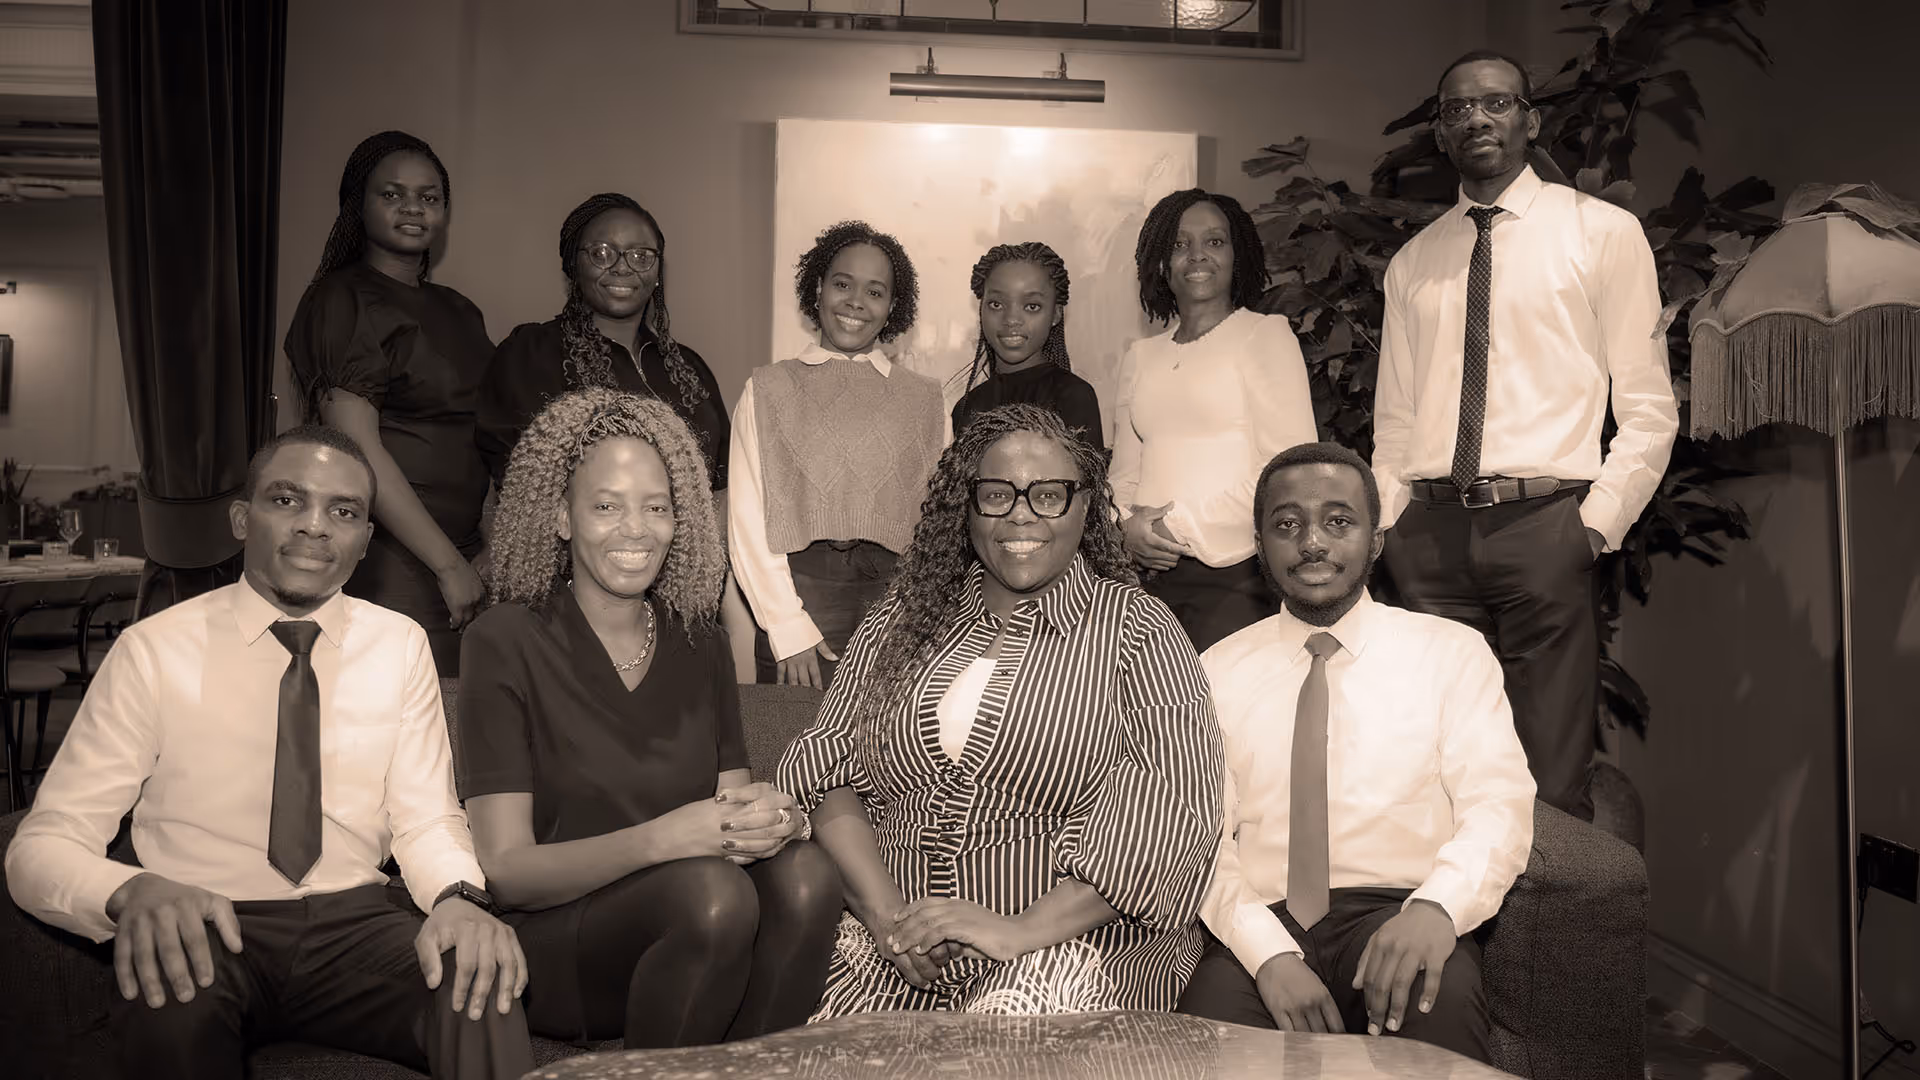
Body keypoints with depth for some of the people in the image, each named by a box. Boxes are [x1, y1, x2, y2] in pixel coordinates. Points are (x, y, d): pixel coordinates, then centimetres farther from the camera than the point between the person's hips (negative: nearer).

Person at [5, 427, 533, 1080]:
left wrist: (459, 896, -19)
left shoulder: (400, 646, 5)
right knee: (172, 1000, -34)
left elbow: (427, 819, 4)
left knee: (479, 987, -29)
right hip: (204, 930, 0)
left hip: (355, 923, 1)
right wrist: (132, 891, -28)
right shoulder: (153, 651, -3)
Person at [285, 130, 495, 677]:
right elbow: (356, 448, -14)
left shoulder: (459, 311, 18)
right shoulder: (341, 301, -5)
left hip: (467, 555, 7)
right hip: (389, 566, -7)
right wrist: (449, 564, -15)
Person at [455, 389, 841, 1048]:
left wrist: (770, 819, -17)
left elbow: (732, 804, 9)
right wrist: (659, 839, -24)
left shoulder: (700, 644, 10)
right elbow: (505, 869, -8)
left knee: (802, 874, -26)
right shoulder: (504, 643, -4)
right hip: (553, 946, -3)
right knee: (709, 891, -32)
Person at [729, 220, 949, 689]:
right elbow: (747, 522, 2)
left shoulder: (924, 399, 13)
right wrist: (789, 628, -7)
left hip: (897, 597, 1)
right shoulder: (768, 388, 8)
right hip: (800, 589, -1)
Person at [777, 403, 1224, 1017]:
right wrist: (886, 914, -9)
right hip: (892, 943, 4)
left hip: (1070, 944, -3)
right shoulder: (900, 620, 14)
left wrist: (1024, 931, -17)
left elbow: (1169, 817, -7)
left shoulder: (1135, 628, 4)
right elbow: (828, 772, 8)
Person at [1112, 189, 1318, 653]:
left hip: (1235, 572, -4)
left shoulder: (1266, 334, 2)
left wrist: (1180, 523, -8)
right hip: (1151, 572, 4)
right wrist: (1129, 526, -4)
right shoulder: (1140, 356, 18)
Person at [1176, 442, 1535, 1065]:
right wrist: (1270, 954, -16)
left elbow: (1499, 806, -1)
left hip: (1398, 914, 0)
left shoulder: (1453, 652, 10)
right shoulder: (1217, 671, 11)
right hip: (1263, 926, 1)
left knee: (1443, 1000, -33)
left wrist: (1435, 907, -23)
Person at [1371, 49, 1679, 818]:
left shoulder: (1602, 232, 6)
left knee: (1551, 784, -2)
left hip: (1544, 525, -3)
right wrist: (1382, 527, 4)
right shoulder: (1412, 262, 16)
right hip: (1429, 532, 3)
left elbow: (1648, 407, 3)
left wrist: (1598, 523, -7)